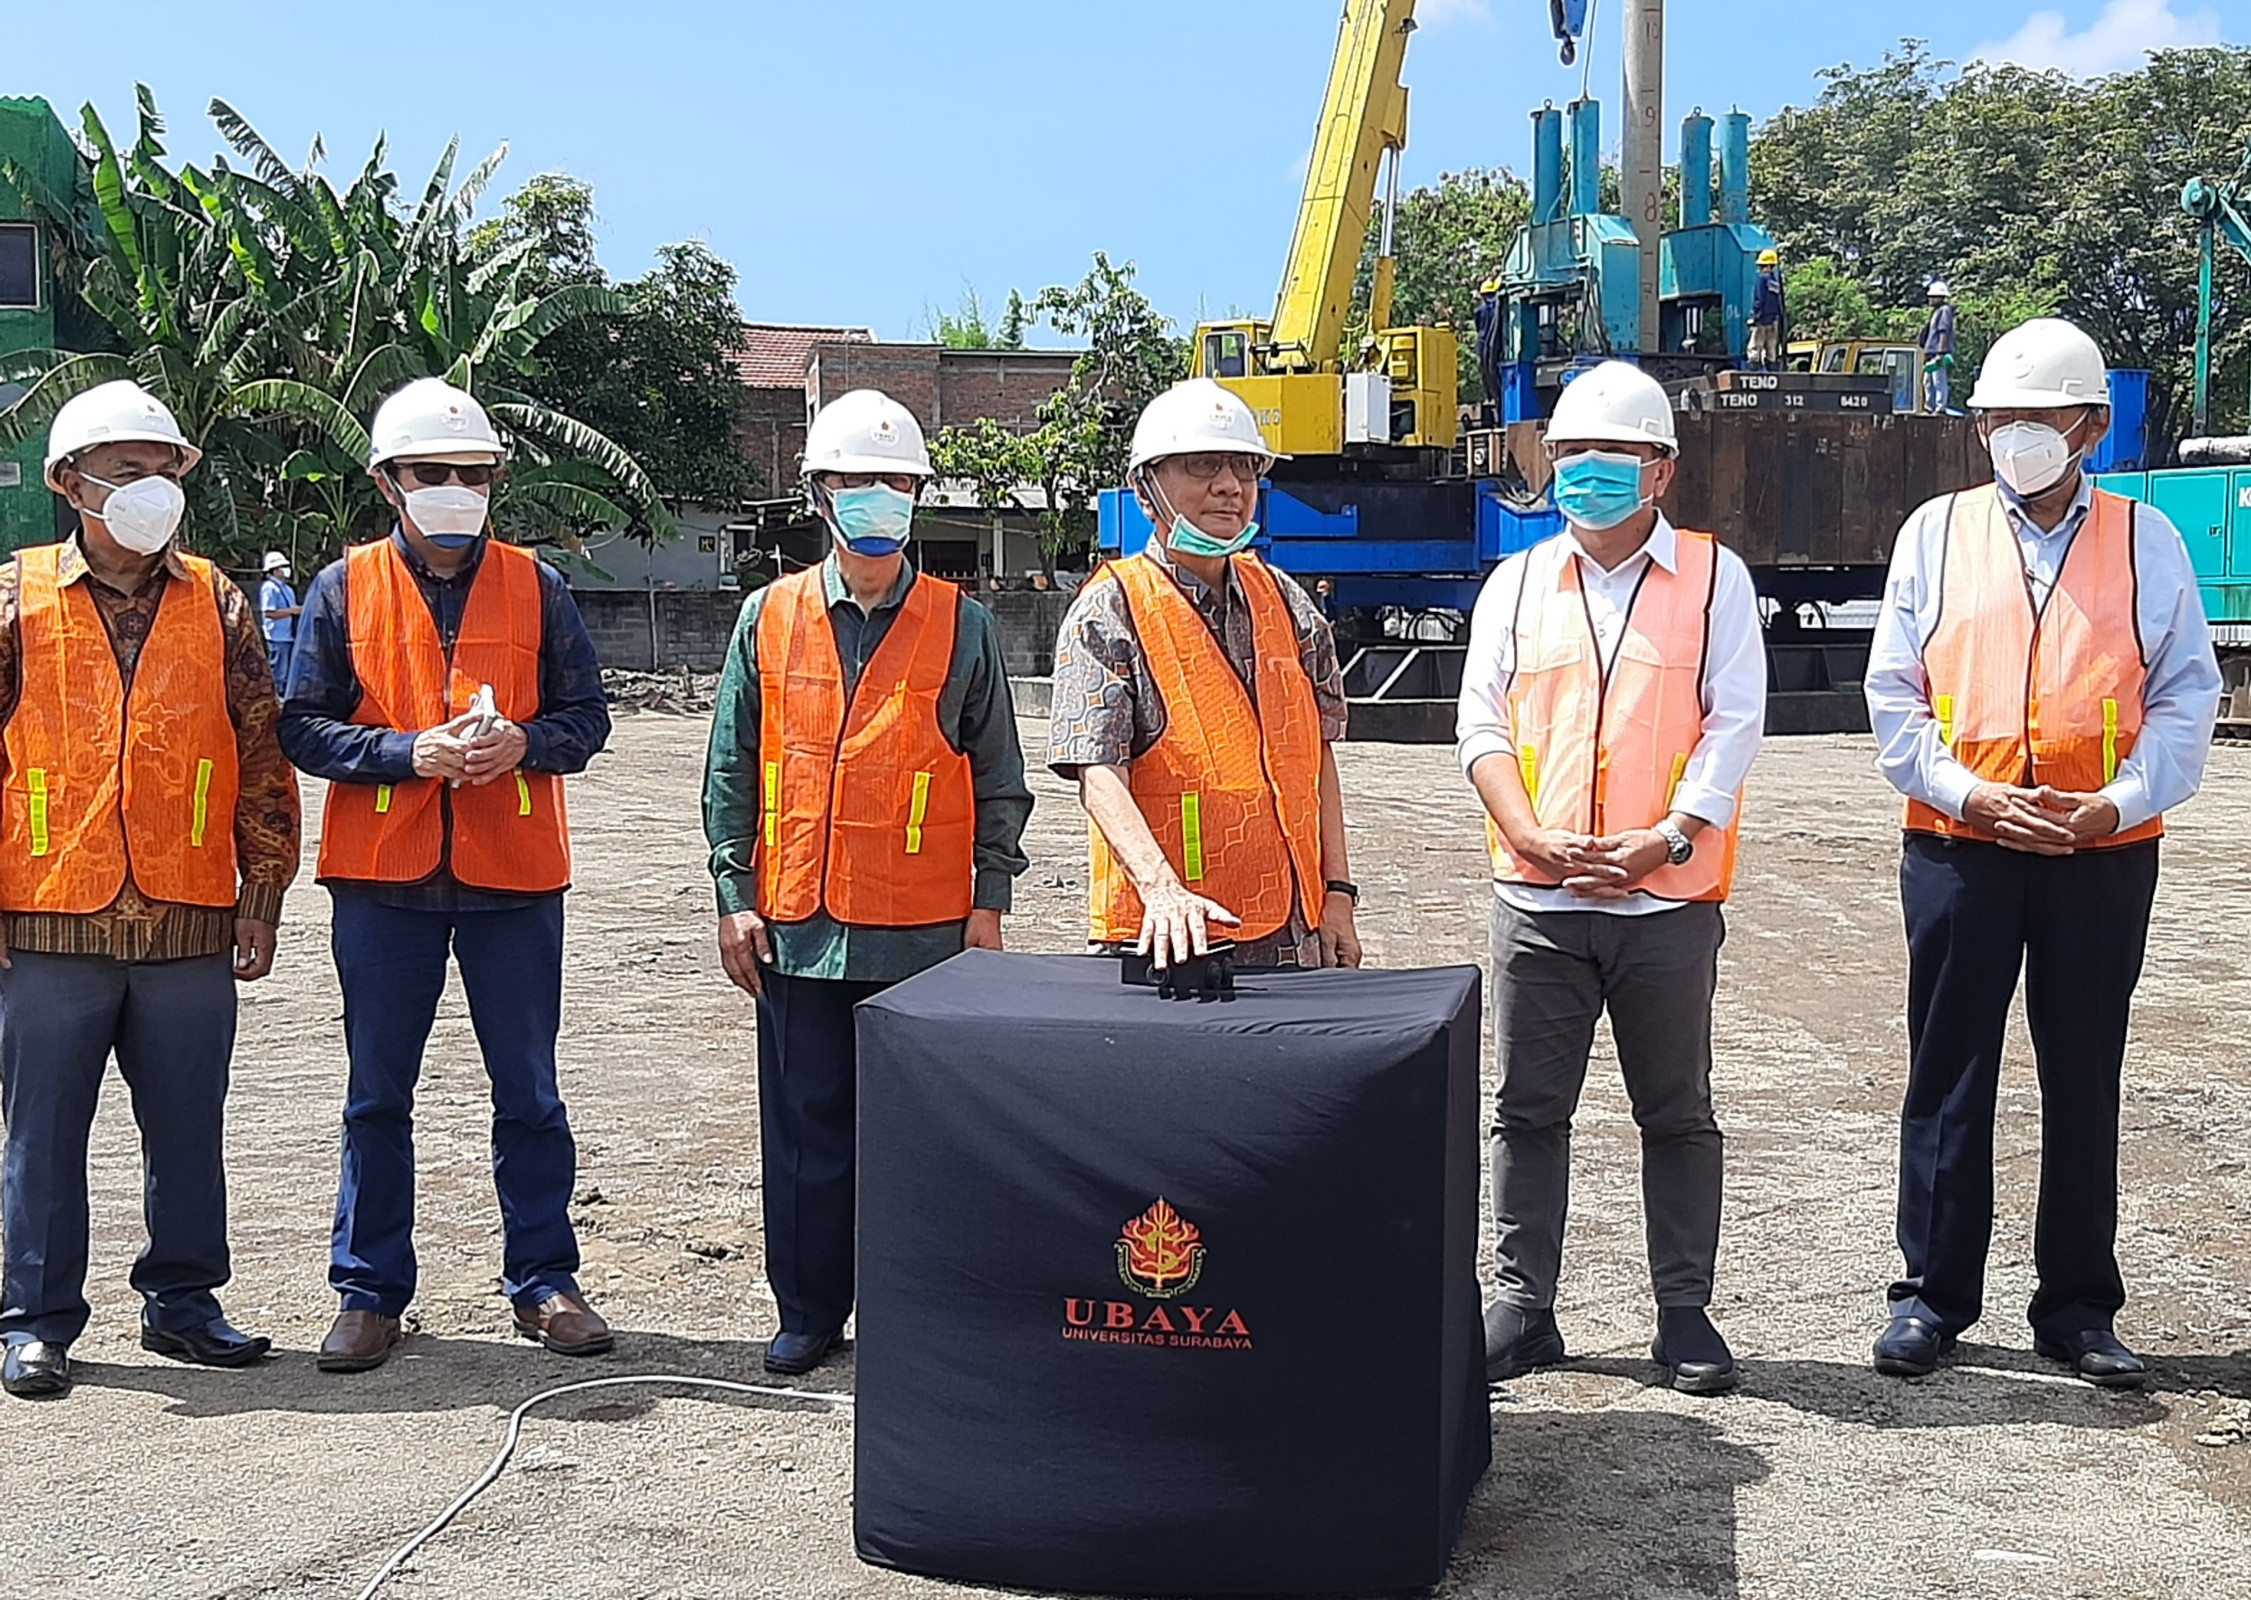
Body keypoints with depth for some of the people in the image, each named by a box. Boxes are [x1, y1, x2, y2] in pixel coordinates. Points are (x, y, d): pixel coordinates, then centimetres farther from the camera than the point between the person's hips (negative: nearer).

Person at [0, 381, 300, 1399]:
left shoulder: (215, 603, 7)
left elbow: (261, 754, 8)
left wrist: (262, 892, 5)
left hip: (191, 924, 2)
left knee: (188, 1127, 9)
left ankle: (182, 1299, 24)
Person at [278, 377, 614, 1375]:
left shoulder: (534, 586, 5)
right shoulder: (345, 590, 3)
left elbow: (586, 716, 6)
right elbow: (303, 728, -1)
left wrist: (521, 742, -15)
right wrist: (409, 751, -15)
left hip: (513, 877, 0)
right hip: (383, 879, 0)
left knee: (529, 1091, 7)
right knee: (377, 1096, 7)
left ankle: (543, 1281, 19)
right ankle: (369, 1291, 18)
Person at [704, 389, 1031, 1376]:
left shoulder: (961, 626, 3)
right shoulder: (770, 619, 6)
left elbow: (998, 778, 6)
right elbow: (732, 772, 9)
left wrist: (989, 904, 1)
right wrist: (735, 896, 3)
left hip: (925, 929, -1)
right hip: (797, 925, 1)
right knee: (806, 1126, 7)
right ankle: (809, 1312, 21)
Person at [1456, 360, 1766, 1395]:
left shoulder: (1714, 579, 5)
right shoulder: (1517, 584, 12)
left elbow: (1734, 725, -2)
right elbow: (1482, 723, 5)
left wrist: (1665, 838, -14)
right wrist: (1533, 835, -10)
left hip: (1668, 901, -2)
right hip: (1537, 898, 2)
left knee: (1677, 1115, 7)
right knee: (1528, 1110, 7)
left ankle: (1685, 1312, 17)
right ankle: (1523, 1306, 17)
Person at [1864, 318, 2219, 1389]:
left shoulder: (2145, 540, 6)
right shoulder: (1937, 533, 6)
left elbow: (2187, 694, 3)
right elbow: (1894, 692, 3)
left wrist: (2117, 801, -11)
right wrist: (1969, 792, -10)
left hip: (2105, 856, 0)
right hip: (1958, 849, 0)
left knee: (2085, 1085, 8)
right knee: (1948, 1078, 5)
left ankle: (2078, 1310, 19)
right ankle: (1932, 1295, 16)